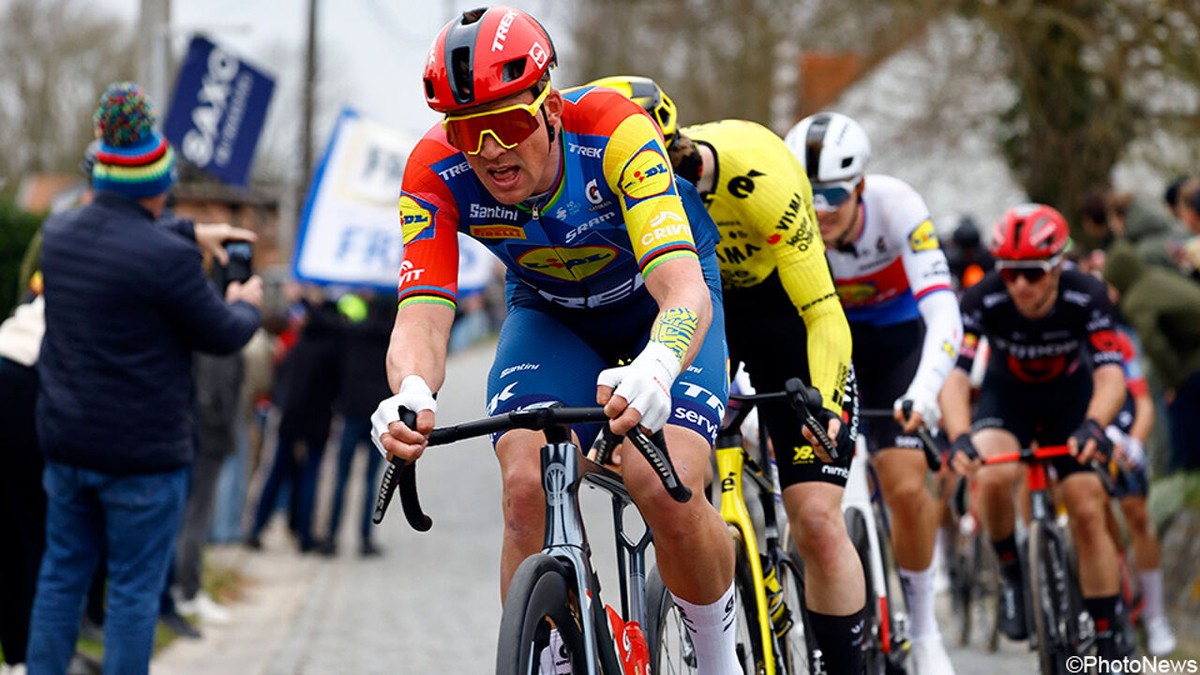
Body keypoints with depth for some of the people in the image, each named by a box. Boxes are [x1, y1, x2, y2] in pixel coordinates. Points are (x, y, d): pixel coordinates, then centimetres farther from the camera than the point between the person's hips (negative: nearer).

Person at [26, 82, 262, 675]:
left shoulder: (58, 233, 1)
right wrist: (246, 305, 13)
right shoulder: (168, 258, -21)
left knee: (62, 575, 15)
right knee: (135, 589, 3)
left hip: (66, 442, 7)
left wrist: (192, 233, 33)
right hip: (143, 450, -6)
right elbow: (222, 336, -8)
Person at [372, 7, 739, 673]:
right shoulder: (435, 172, -27)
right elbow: (421, 316, -34)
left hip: (659, 301, -3)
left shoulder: (613, 131, -37)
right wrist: (410, 393, -58)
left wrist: (655, 370, -69)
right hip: (550, 313, 3)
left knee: (666, 491, -24)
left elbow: (684, 288, -47)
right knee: (527, 488, -23)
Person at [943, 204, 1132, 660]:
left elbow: (1111, 374, -37)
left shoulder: (1086, 297, -29)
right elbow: (954, 373, -38)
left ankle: (1109, 639, 1)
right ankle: (1012, 575, -5)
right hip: (1007, 397, 0)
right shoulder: (984, 300, -30)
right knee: (994, 475, -31)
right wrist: (959, 436, -56)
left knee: (1088, 511, -10)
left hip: (1070, 399, 0)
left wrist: (1093, 426, -57)